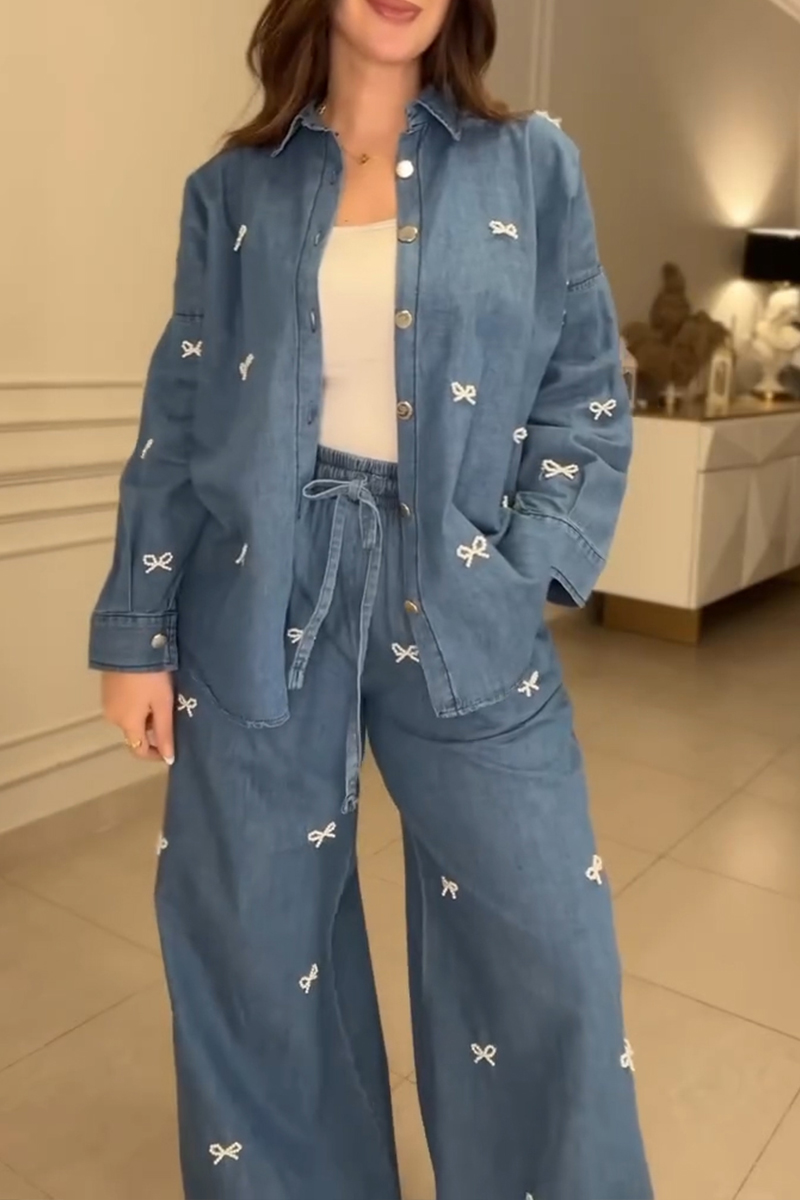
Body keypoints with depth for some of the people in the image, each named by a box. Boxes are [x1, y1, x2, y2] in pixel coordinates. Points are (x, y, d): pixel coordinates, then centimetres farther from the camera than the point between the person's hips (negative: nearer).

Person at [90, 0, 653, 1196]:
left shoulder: (533, 167, 6)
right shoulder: (233, 189, 8)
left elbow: (590, 403, 5)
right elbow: (178, 423, 7)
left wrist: (525, 574, -8)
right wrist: (139, 632, 4)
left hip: (462, 604, 0)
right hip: (262, 605, 1)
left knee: (546, 951, 4)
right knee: (252, 947, 11)